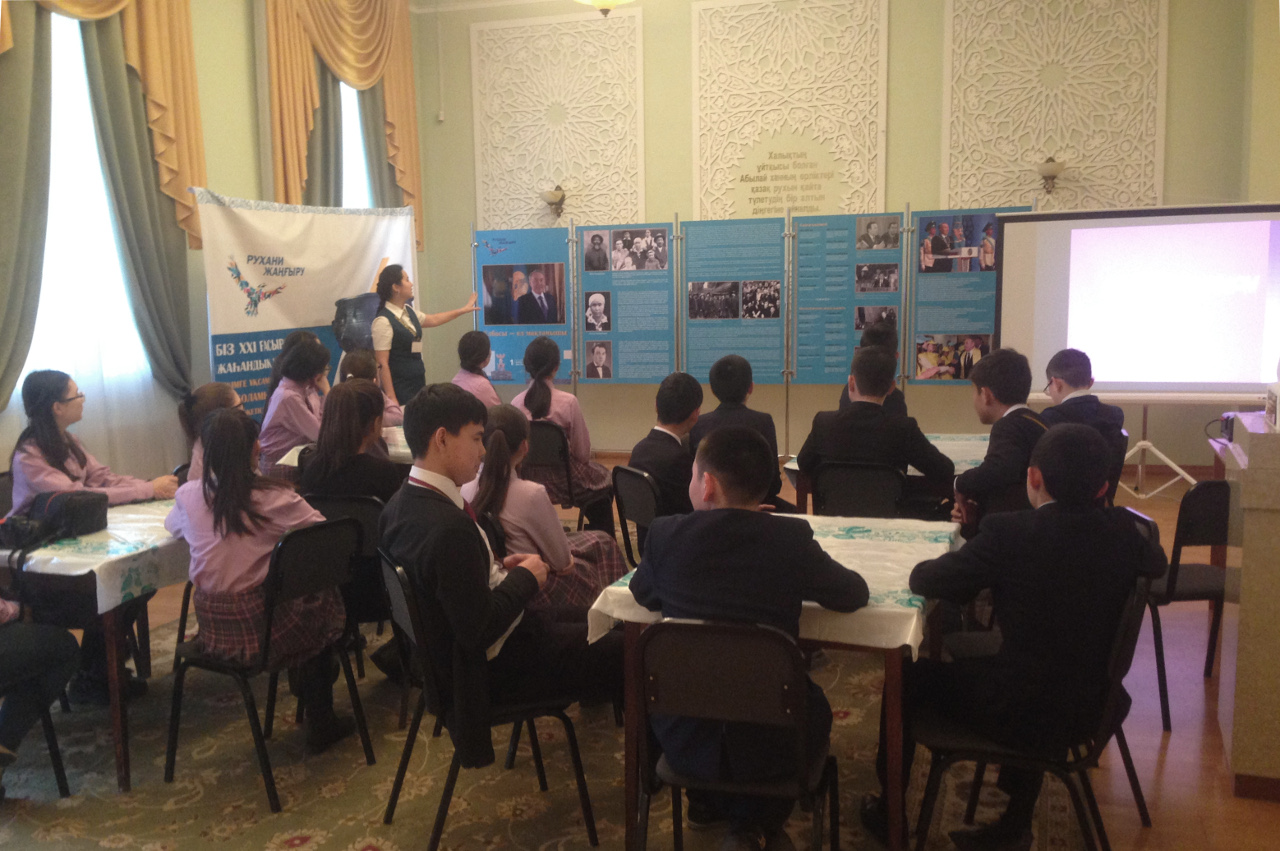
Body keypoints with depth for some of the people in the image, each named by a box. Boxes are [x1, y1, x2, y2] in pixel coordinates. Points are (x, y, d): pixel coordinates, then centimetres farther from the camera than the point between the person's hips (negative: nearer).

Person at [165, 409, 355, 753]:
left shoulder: (189, 496, -3)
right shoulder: (274, 498, -16)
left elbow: (171, 526, 20)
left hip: (212, 630, 5)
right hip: (261, 629, -5)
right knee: (323, 598, 21)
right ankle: (319, 726, 29)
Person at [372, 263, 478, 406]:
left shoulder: (409, 312, 8)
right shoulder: (383, 321, -16)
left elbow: (432, 320, 29)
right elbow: (382, 364, -18)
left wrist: (463, 310, 37)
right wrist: (391, 399, -21)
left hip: (418, 383, 8)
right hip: (400, 388, -8)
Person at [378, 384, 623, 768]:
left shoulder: (402, 504, -3)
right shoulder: (450, 528, -32)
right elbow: (481, 629, -28)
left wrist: (499, 569, 1)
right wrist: (524, 578, -14)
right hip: (496, 665, -10)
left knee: (582, 623, 23)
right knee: (625, 651, 1)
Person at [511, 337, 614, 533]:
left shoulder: (516, 403, -9)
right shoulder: (568, 402, -20)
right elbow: (583, 453, -13)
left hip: (529, 479, 5)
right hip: (565, 484, -5)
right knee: (605, 479, 28)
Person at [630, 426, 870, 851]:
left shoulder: (666, 534, -11)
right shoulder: (791, 538, -14)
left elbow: (642, 594, 10)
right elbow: (855, 594, 2)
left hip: (685, 739, 2)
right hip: (770, 741, -1)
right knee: (813, 708, 32)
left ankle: (712, 801, 40)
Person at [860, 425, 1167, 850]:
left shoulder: (1009, 532, -21)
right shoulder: (1121, 529, -6)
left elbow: (923, 580, -14)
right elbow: (1157, 563, 17)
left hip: (1017, 716, -5)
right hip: (1086, 714, 5)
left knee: (908, 676, 17)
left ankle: (889, 814, 33)